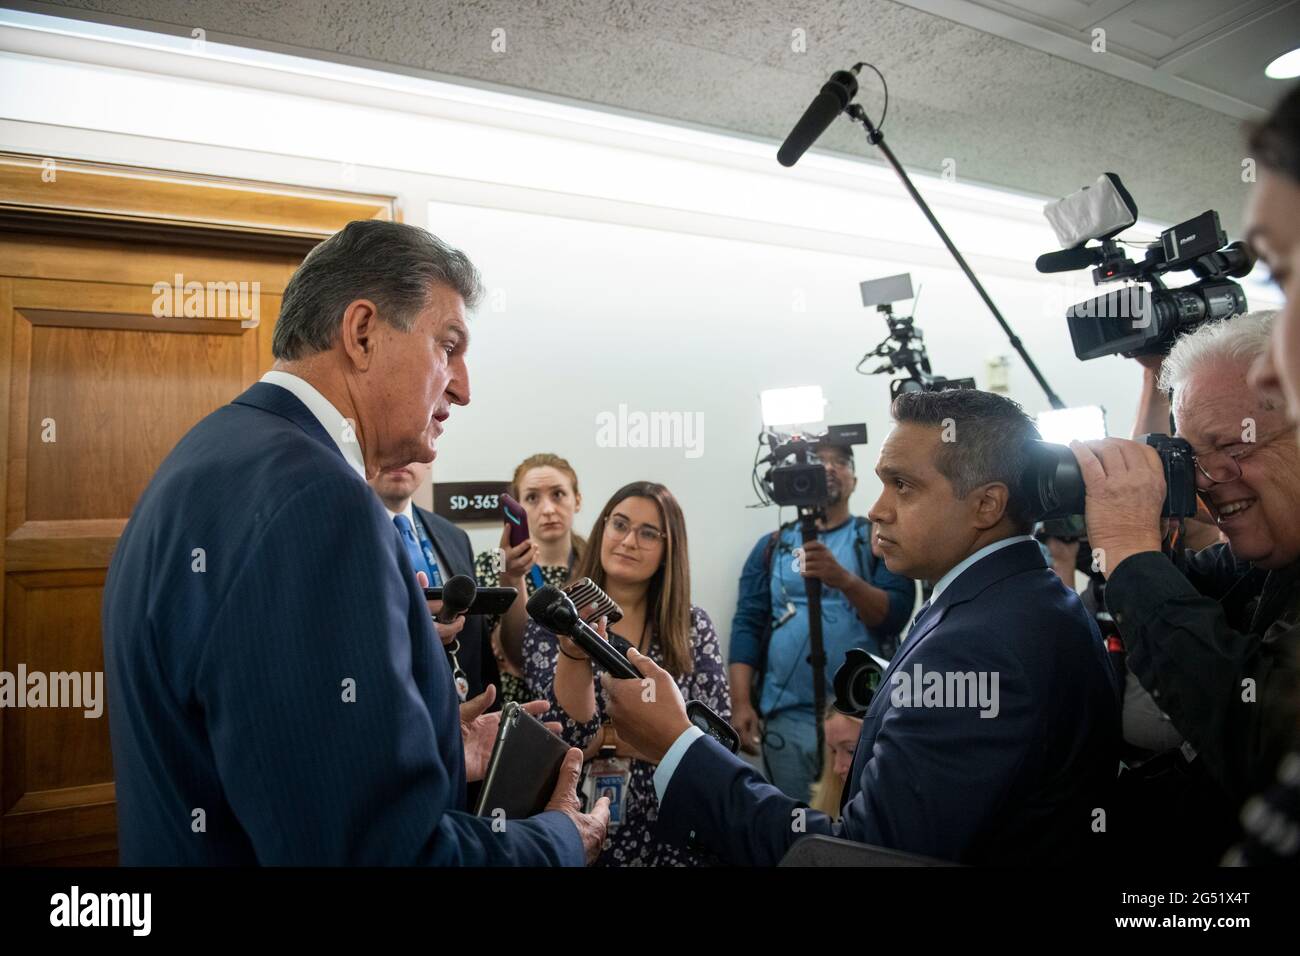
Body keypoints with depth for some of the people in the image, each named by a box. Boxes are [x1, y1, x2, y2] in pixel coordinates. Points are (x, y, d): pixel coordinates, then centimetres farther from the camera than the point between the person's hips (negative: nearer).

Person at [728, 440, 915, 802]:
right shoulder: (772, 546, 9)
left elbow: (895, 616, -8)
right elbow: (747, 624, 4)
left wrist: (844, 579, -26)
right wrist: (741, 703, -6)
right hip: (787, 716, 1)